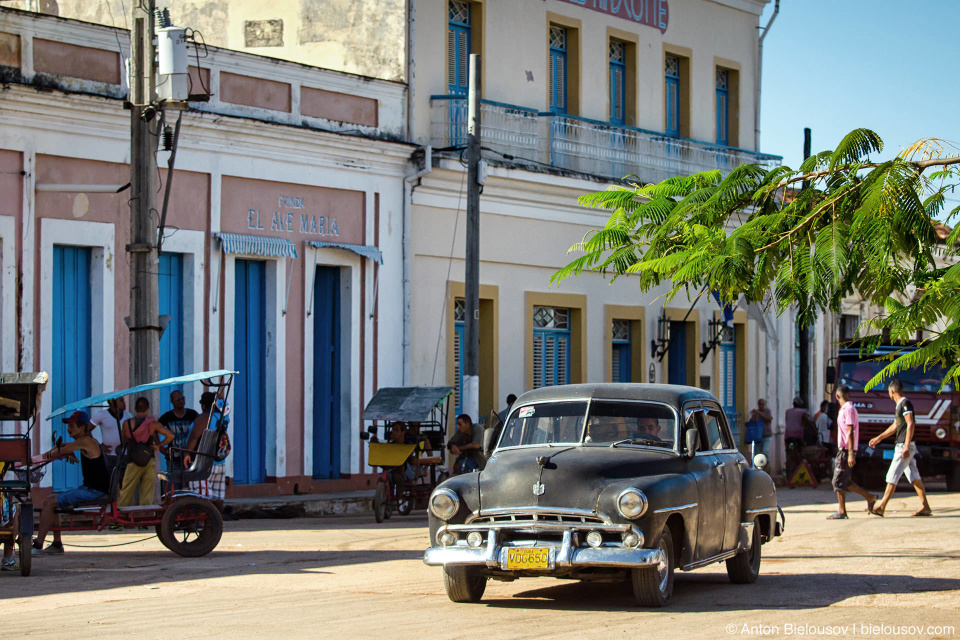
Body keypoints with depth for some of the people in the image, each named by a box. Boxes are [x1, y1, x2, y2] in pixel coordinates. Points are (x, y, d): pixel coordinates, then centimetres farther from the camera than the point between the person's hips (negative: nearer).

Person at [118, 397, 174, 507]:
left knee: (125, 494, 5)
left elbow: (124, 440, 11)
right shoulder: (153, 424, -3)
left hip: (133, 464, -1)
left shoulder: (127, 423, -3)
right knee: (147, 496, 7)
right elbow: (170, 436, -9)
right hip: (150, 462, 1)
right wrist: (158, 446, 1)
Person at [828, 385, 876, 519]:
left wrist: (851, 454, -23)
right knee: (846, 481, 12)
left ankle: (841, 512, -2)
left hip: (846, 449, -10)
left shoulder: (848, 409, -14)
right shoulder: (845, 409, 17)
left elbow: (850, 432, -19)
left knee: (839, 481, -6)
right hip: (843, 449, 10)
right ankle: (870, 498, 18)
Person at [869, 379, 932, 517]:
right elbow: (895, 426, 29)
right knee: (914, 476, 8)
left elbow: (911, 424, -20)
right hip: (902, 446, 10)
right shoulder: (899, 405, 19)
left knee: (892, 476, -8)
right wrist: (879, 438, 32)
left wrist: (906, 446, -24)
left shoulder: (905, 403, -12)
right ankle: (925, 506, 7)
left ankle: (881, 507, -8)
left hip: (904, 446, -10)